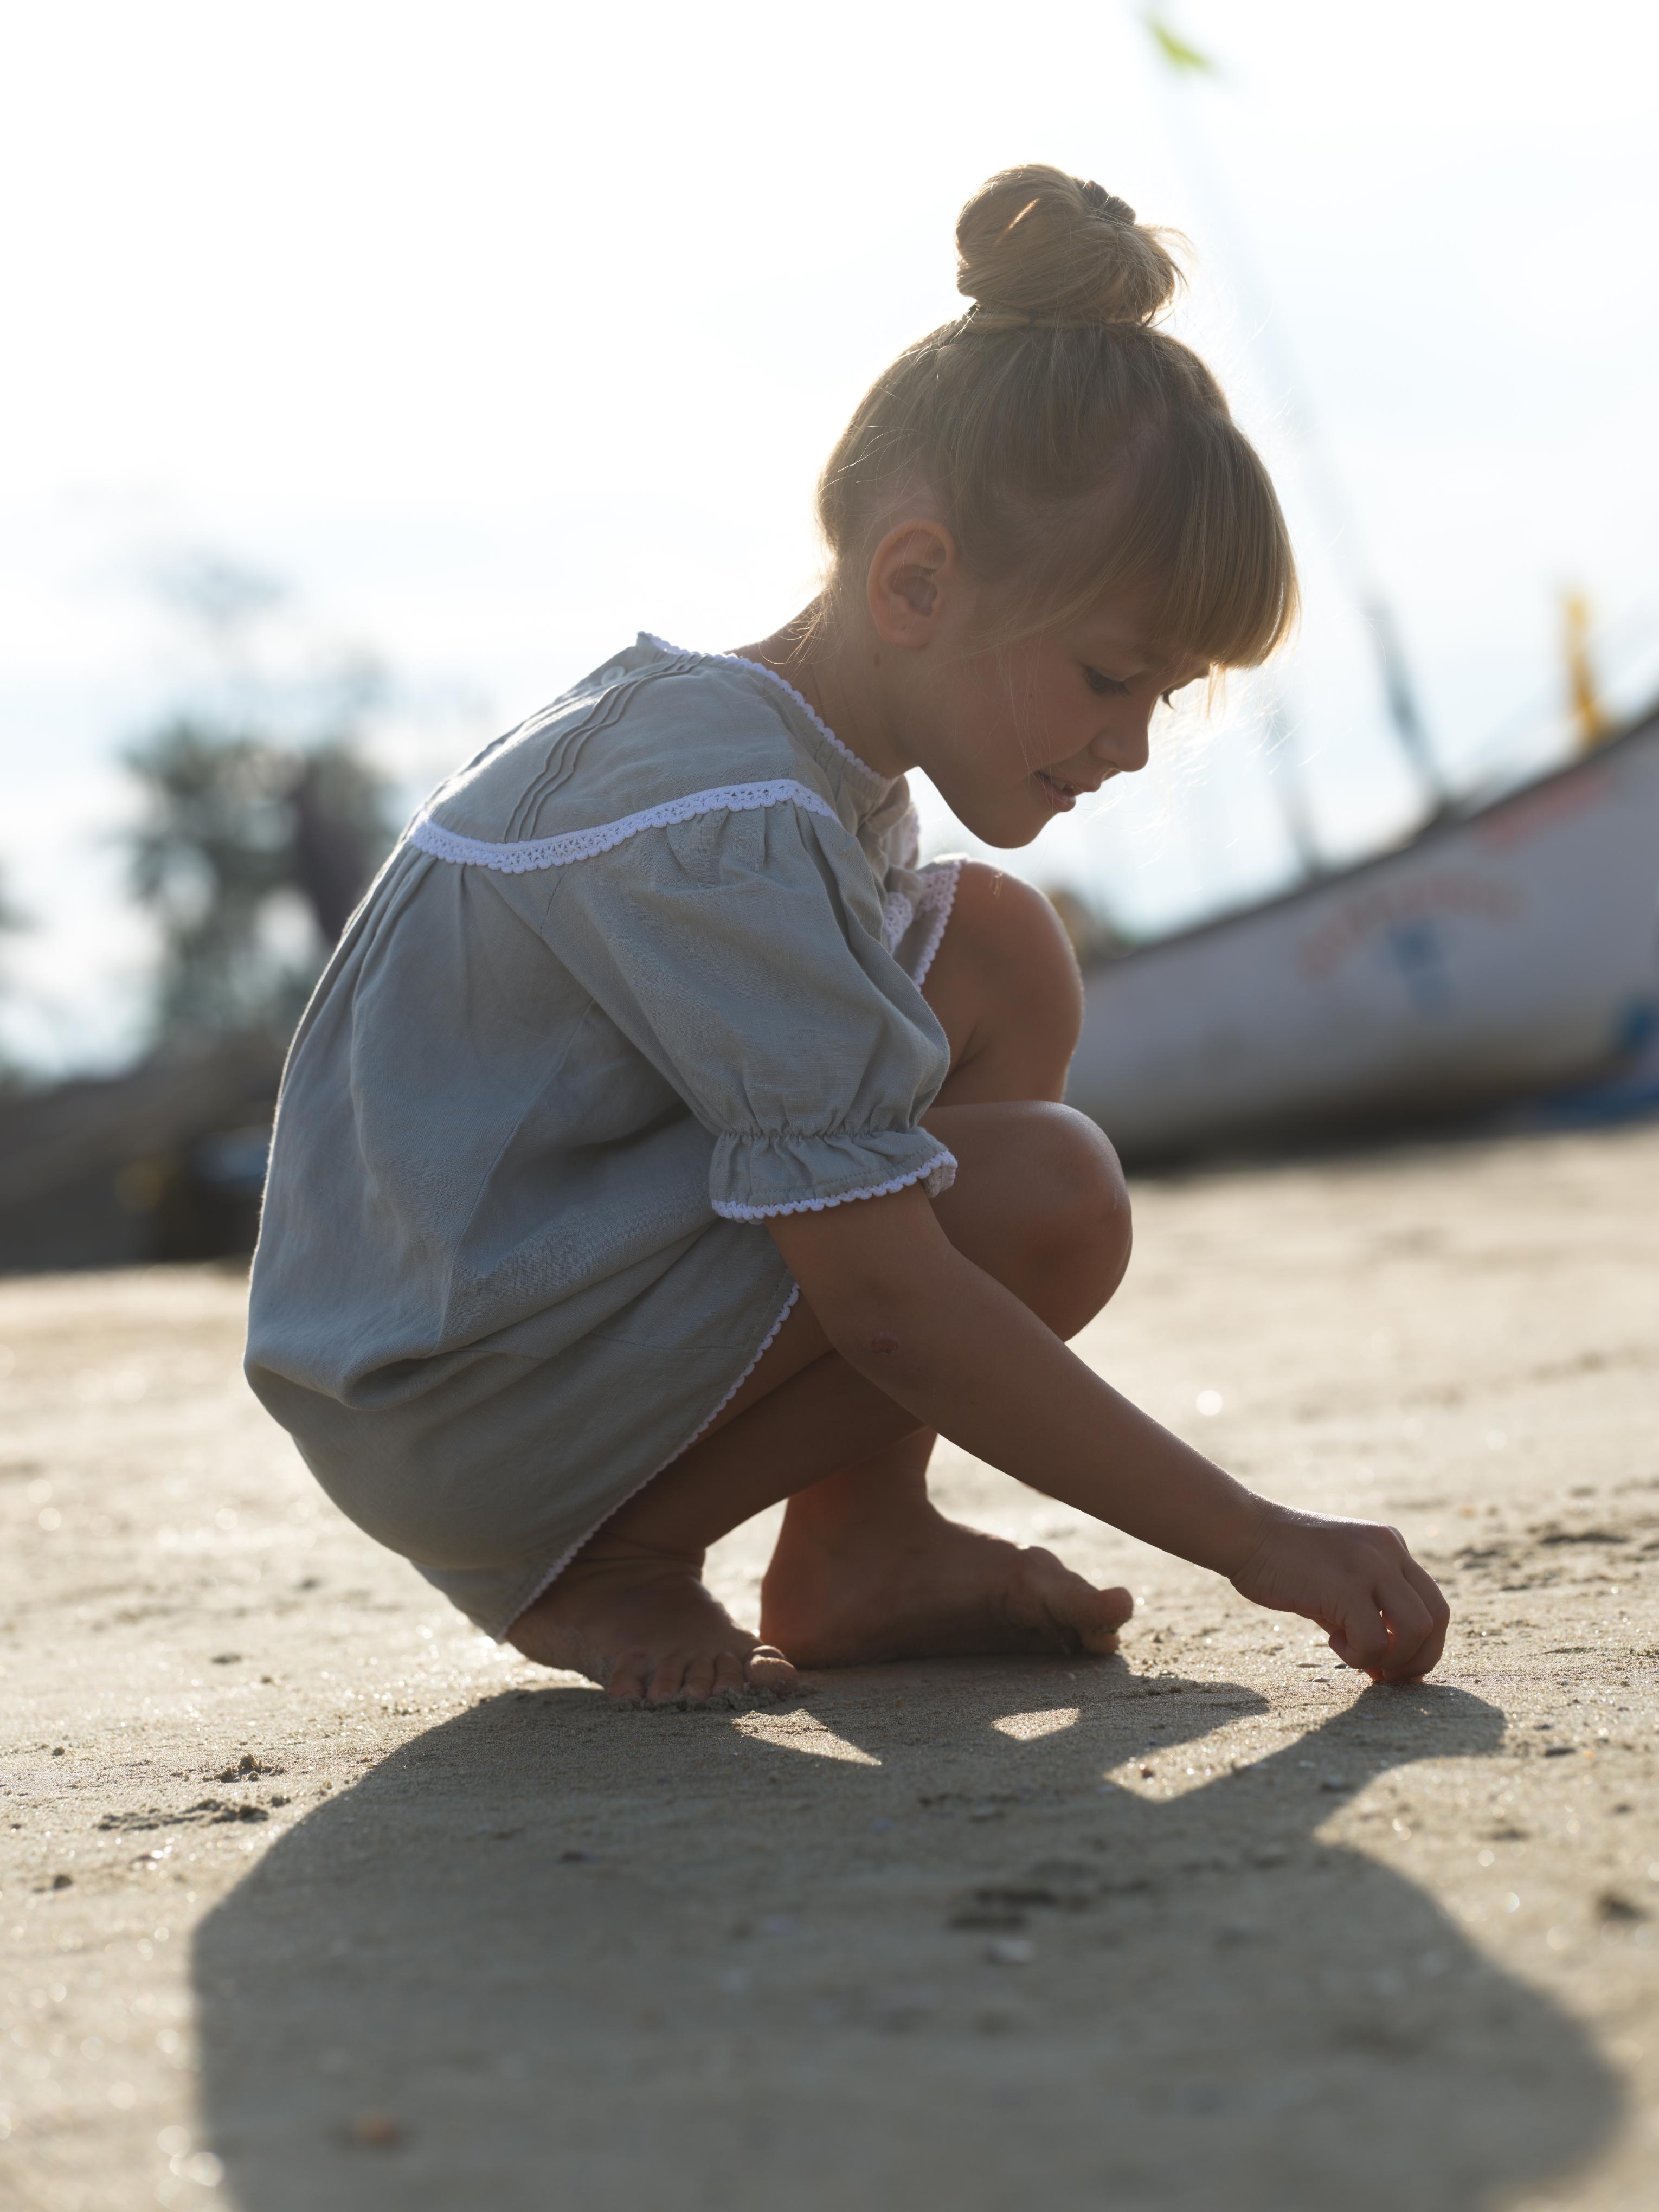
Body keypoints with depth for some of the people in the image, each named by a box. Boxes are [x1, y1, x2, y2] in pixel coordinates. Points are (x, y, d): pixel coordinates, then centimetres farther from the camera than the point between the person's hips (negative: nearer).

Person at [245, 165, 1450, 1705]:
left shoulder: (827, 765, 7)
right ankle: (601, 1568, -6)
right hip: (451, 1439, -10)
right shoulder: (726, 830, -25)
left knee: (1002, 959, 3)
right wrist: (1256, 1542, -23)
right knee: (1047, 1199, -22)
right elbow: (889, 1306, -26)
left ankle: (859, 1550, 3)